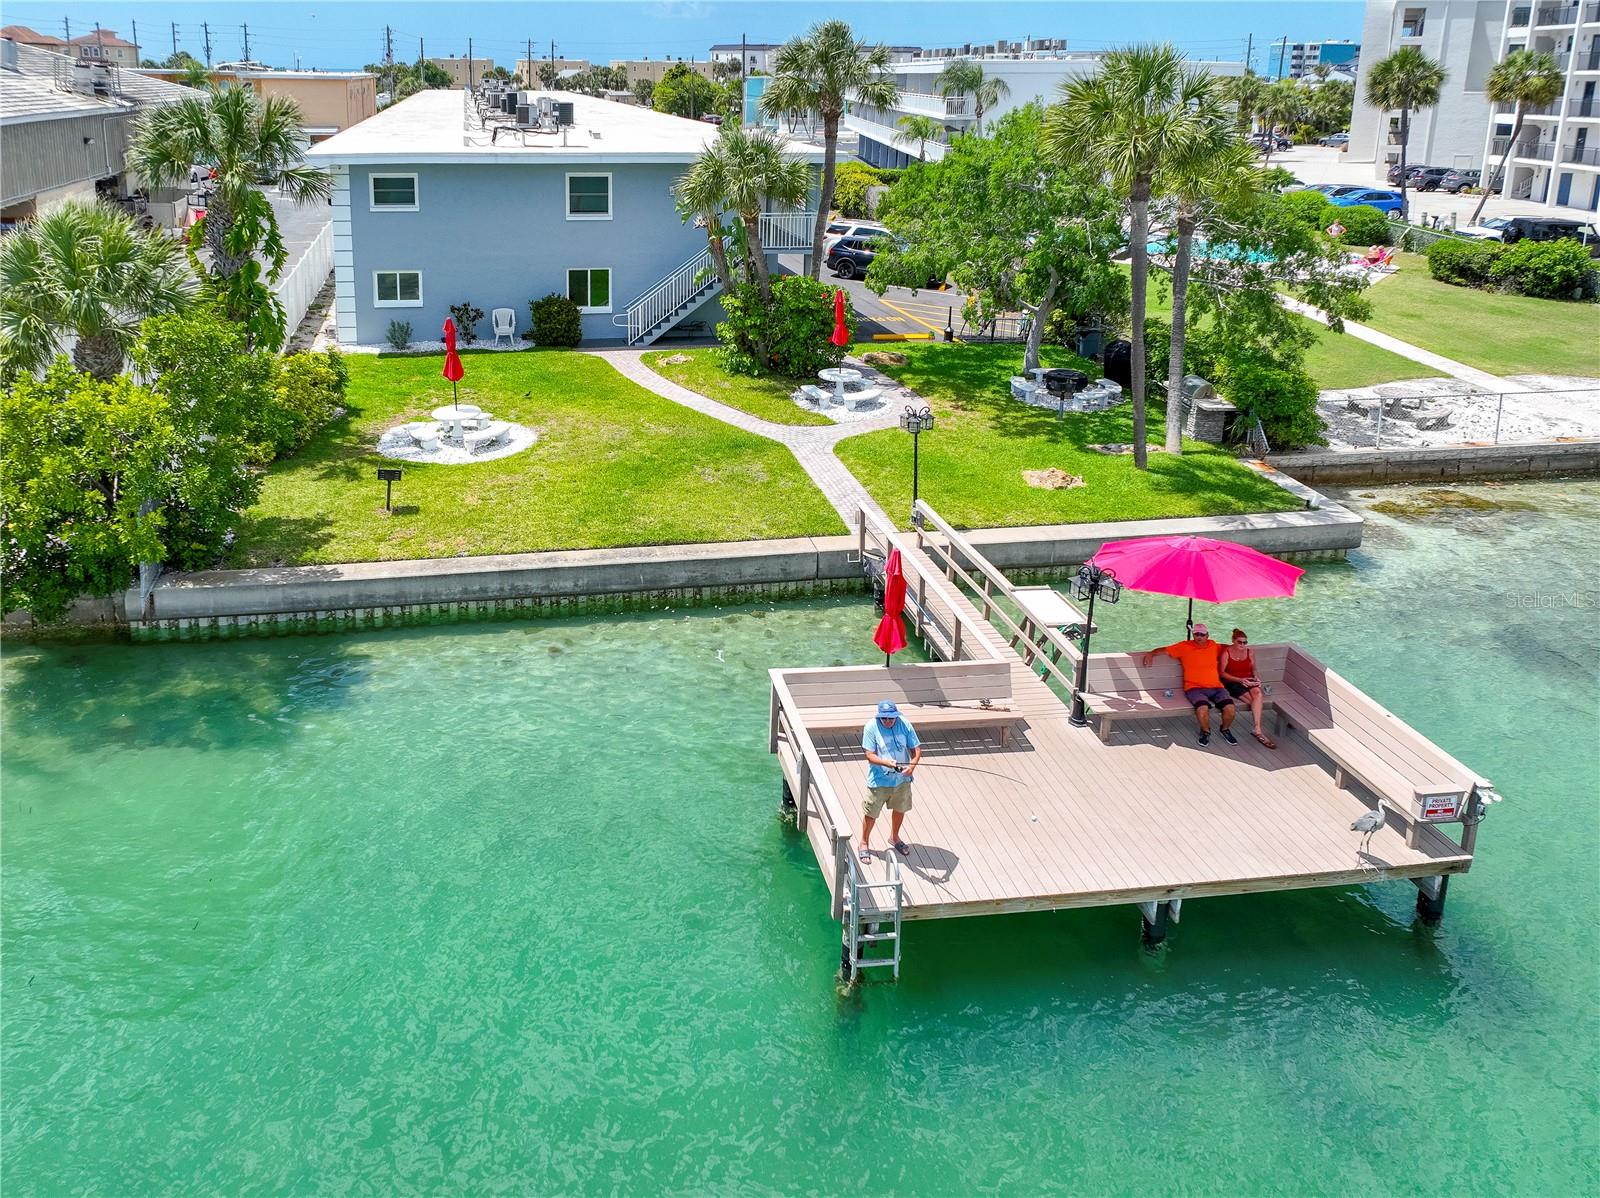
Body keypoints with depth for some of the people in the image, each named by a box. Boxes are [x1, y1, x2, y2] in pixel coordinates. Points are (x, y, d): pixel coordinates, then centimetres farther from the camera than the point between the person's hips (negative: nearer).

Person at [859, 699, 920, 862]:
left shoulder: (904, 725, -13)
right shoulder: (871, 727, -19)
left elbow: (916, 749, -8)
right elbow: (870, 755, -20)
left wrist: (912, 765, -27)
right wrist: (886, 762, -38)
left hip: (901, 778, 3)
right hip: (878, 780, -3)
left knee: (900, 809, 23)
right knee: (871, 813, 7)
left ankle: (894, 837, 49)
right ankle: (864, 843, 31)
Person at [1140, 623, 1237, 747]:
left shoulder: (1214, 646, 15)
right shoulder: (1184, 647, 6)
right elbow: (1164, 650, 12)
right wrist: (1151, 653, -1)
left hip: (1216, 687, 3)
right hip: (1195, 688, -3)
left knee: (1230, 708, -23)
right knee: (1202, 708, -33)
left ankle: (1226, 730, 11)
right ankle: (1205, 731, 1)